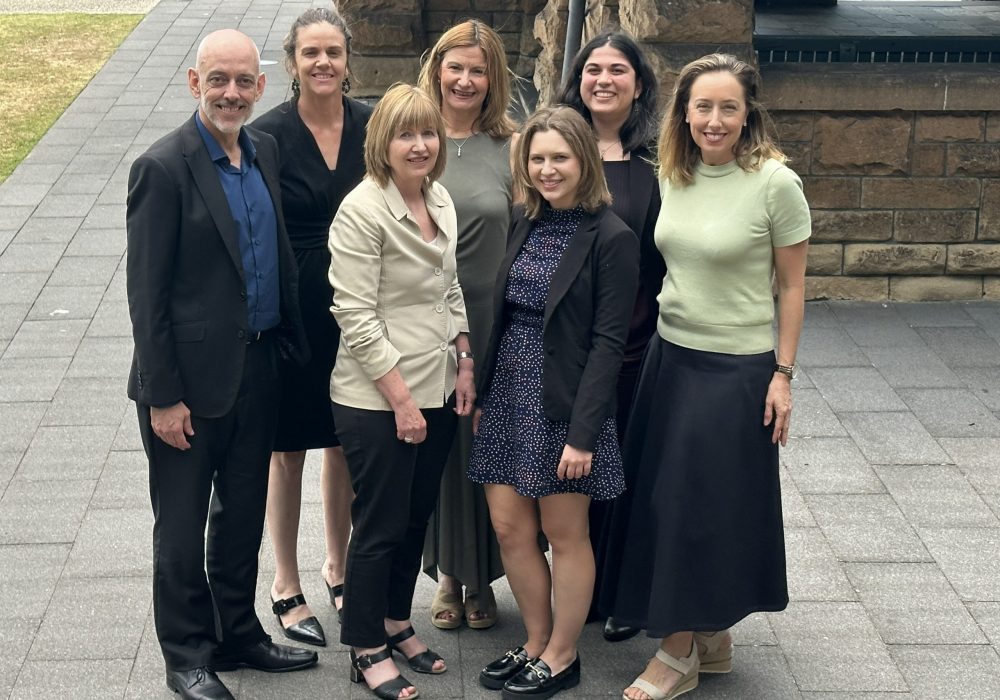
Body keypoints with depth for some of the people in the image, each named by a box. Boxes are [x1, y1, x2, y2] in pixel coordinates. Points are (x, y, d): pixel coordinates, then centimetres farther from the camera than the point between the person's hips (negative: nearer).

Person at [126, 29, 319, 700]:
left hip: (258, 368, 7)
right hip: (192, 379, -7)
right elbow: (146, 292, -16)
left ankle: (239, 633, 37)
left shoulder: (265, 151, 4)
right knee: (182, 525, 9)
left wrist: (291, 342, 11)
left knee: (244, 513, 20)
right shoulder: (163, 168, -17)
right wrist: (162, 396, -16)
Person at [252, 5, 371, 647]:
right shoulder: (269, 135, -10)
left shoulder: (373, 127, -2)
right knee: (288, 450, 9)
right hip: (291, 311, -3)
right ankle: (287, 586, 24)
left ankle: (339, 568, 34)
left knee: (346, 446, 15)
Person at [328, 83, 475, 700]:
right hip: (377, 400, -7)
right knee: (380, 526, 4)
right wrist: (401, 399, -17)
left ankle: (397, 624, 35)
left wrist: (465, 362, 8)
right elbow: (357, 317, -18)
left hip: (438, 392, 7)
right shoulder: (362, 212, -17)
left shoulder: (441, 202, 6)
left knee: (418, 516, 17)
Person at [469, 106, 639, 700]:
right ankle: (537, 644, 28)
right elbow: (503, 313, 12)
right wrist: (482, 395, 8)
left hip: (564, 401, -6)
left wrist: (582, 432, -18)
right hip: (510, 395, 6)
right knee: (510, 528, 10)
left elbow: (608, 342, -14)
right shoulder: (524, 224, 7)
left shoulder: (612, 238, -12)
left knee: (564, 533, 6)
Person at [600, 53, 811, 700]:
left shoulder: (775, 183, -14)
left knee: (706, 505, 2)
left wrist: (783, 375, -8)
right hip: (670, 356, 6)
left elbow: (791, 286, -8)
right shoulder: (672, 176, 2)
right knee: (662, 498, 10)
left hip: (736, 369, -6)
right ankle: (711, 640, 26)